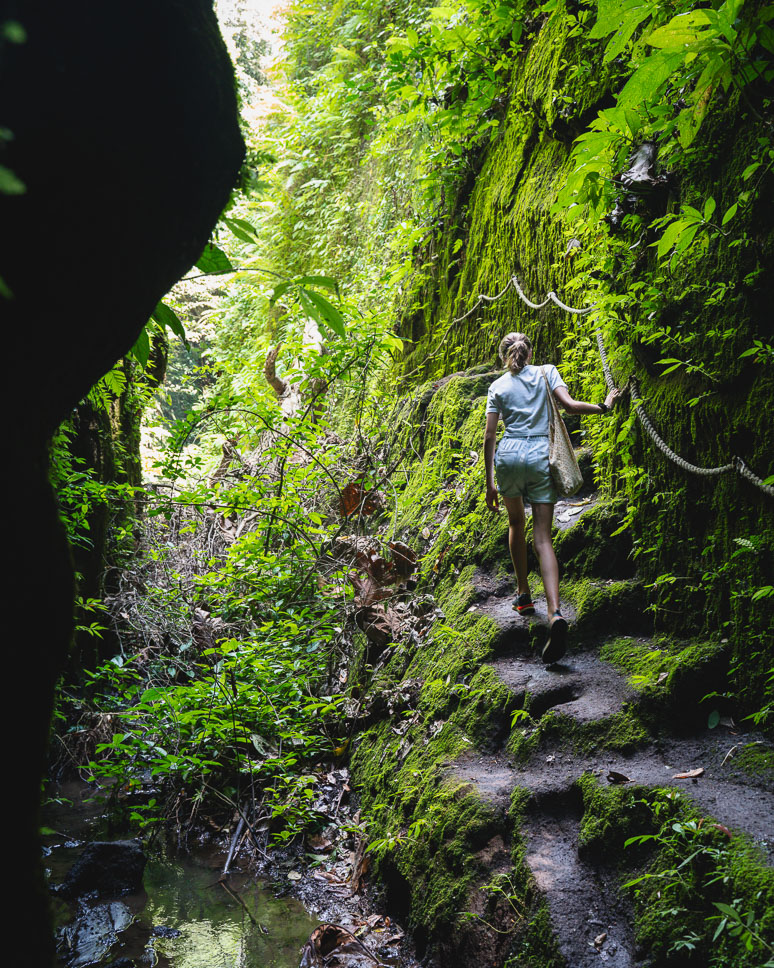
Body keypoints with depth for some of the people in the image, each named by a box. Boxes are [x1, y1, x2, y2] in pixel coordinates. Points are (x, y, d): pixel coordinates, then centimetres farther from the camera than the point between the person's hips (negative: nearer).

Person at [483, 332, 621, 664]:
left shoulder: (498, 386, 10)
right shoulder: (547, 373, 9)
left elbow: (489, 437, 5)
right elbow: (570, 405, -5)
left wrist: (490, 483, 7)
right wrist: (604, 406, 13)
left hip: (509, 455, 1)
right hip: (541, 456, 0)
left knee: (516, 523, 25)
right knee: (543, 539, -5)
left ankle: (523, 593, 29)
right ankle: (555, 612, -23)